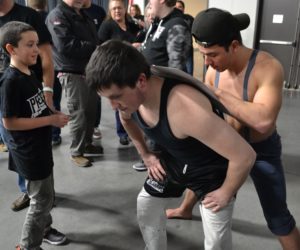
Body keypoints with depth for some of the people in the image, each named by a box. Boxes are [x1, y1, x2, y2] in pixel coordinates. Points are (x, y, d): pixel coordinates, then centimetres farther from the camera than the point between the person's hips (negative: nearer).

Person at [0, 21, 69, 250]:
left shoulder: (29, 74, 4)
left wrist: (54, 114, -1)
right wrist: (51, 120, -23)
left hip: (40, 147, 9)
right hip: (27, 152, -9)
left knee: (46, 195, 23)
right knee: (41, 200, 5)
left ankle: (44, 229, 45)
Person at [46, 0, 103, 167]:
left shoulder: (84, 16, 19)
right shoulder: (57, 15, -10)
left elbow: (95, 39, 20)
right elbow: (65, 45, -22)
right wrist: (93, 47, -14)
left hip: (90, 71, 8)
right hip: (73, 74, -8)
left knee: (91, 111, 14)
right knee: (79, 114, -3)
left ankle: (87, 145, 30)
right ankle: (77, 152, 13)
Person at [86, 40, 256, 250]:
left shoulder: (185, 109, -44)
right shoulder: (128, 94, -20)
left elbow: (245, 156, -37)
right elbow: (127, 119, 9)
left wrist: (226, 193, -21)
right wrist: (146, 155, 8)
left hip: (211, 167, -6)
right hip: (173, 159, 6)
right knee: (146, 206, 17)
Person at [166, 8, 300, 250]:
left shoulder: (268, 67, -32)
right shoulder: (214, 70, -13)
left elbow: (264, 120, -48)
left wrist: (219, 94, -40)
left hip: (262, 149, -6)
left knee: (277, 218, 0)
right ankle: (185, 210, 55)